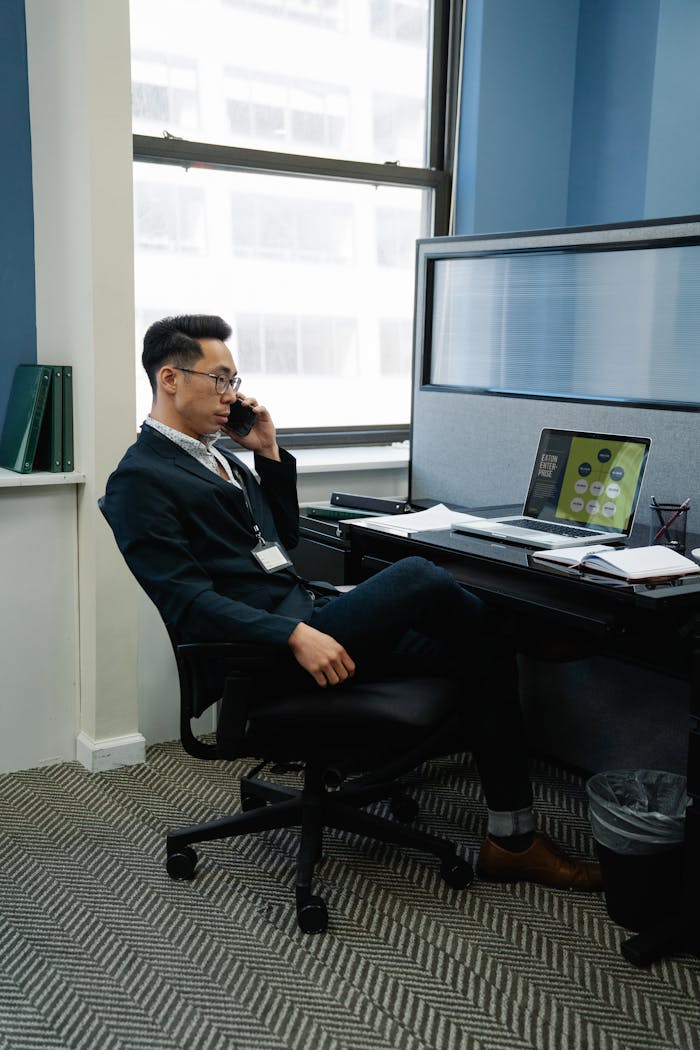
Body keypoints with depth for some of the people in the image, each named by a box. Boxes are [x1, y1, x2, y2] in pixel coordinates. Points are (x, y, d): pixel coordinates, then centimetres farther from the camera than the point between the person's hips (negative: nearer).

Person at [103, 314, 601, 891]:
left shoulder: (217, 454, 20)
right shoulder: (139, 480, -8)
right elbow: (188, 601, -18)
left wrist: (269, 453, 12)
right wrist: (296, 635, -27)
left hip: (308, 618, 9)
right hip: (265, 648, -9)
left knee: (484, 653, -3)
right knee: (415, 577, -25)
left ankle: (512, 839, 3)